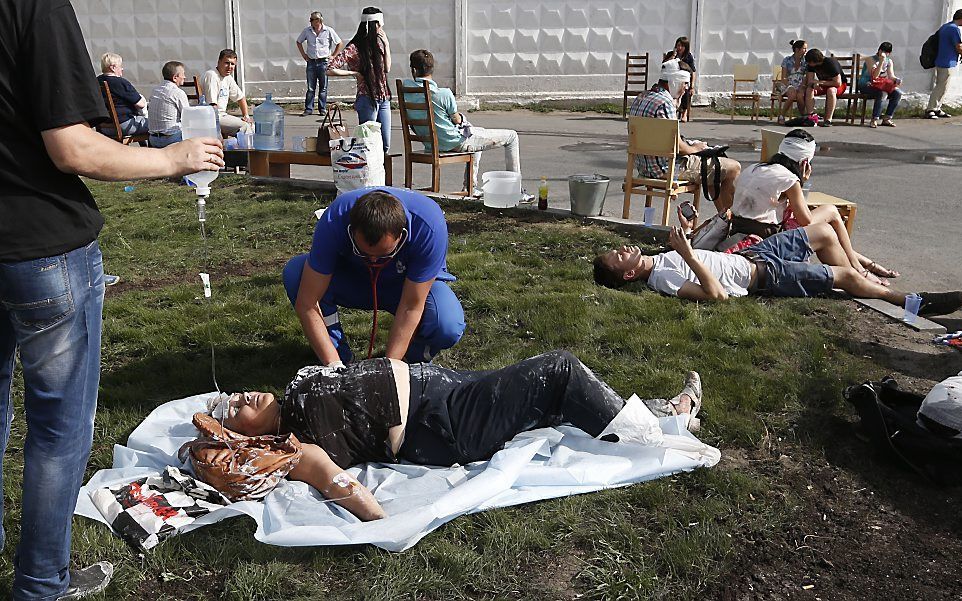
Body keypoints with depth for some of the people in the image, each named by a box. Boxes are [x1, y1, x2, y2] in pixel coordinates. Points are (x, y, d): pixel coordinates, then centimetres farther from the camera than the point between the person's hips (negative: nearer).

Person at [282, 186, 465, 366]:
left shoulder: (430, 227, -36)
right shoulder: (333, 221, -33)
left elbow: (410, 308, -29)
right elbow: (306, 304, -30)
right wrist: (333, 364, -35)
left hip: (412, 286, -1)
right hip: (354, 279, 2)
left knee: (448, 326, -34)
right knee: (294, 272, -25)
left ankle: (415, 358, 2)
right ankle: (340, 355, -9)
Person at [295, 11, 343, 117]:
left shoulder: (329, 31, -3)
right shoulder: (307, 31, 3)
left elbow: (340, 43, 6)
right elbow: (299, 42, 19)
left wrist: (333, 56, 1)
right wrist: (303, 55, 11)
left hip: (323, 62, -2)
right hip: (311, 62, 2)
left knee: (323, 87, 4)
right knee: (310, 88, 4)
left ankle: (323, 109, 12)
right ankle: (308, 109, 8)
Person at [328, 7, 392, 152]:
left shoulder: (377, 42, 10)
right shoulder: (354, 48, -10)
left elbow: (387, 68, 11)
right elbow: (330, 69, -15)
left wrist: (386, 44, 4)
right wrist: (354, 73, -11)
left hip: (383, 98, 7)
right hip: (368, 99, -7)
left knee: (385, 145, 7)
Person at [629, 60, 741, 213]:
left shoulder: (640, 99, 10)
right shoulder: (665, 103, -20)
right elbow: (677, 146, -22)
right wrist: (694, 149, 0)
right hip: (666, 169, -10)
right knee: (734, 168, -2)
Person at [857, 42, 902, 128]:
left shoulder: (889, 62, 12)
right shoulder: (870, 59, -9)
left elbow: (891, 76, 5)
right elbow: (874, 76, -20)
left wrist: (896, 80, -18)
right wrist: (881, 61, -24)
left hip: (881, 86, 6)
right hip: (866, 85, -6)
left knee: (898, 93, -17)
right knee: (882, 93, -36)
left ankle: (887, 119, -11)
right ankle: (874, 120, -29)